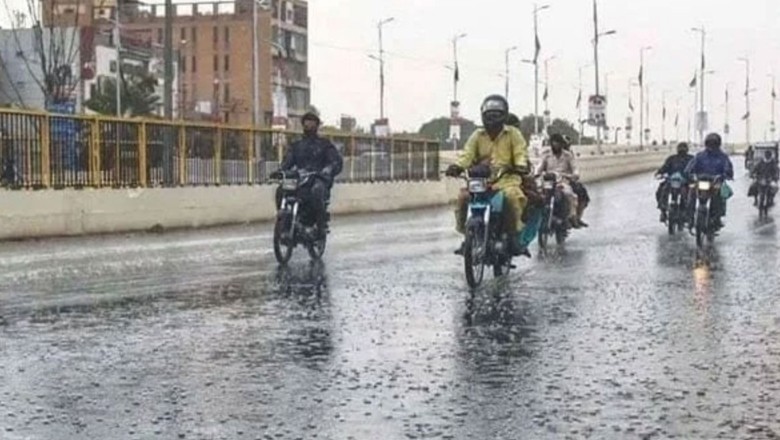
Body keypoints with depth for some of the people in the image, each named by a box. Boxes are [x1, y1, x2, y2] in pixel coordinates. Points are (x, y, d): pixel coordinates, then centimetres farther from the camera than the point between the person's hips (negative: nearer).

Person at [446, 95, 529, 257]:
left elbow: (520, 152, -2)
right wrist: (458, 166, -16)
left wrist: (520, 165, -25)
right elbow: (468, 154, 4)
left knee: (512, 196, -35)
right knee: (463, 198, -20)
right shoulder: (477, 136, 14)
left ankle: (515, 236, -21)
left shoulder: (512, 134, 8)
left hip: (506, 178, -3)